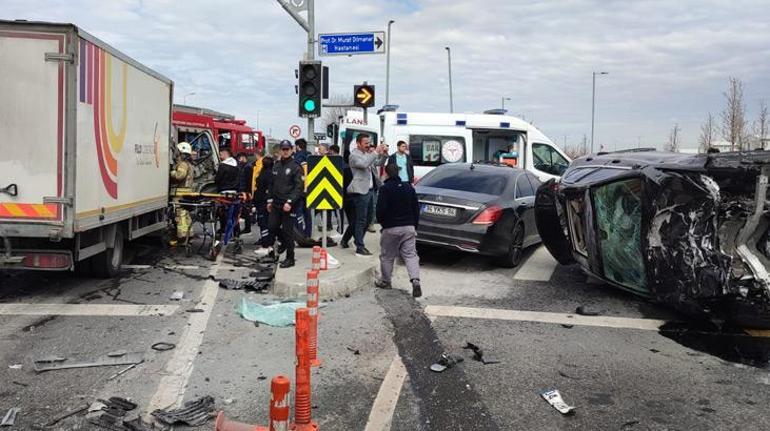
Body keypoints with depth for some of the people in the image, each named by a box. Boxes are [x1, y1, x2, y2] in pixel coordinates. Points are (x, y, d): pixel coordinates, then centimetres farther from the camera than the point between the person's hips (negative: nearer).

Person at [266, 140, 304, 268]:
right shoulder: (276, 165, 13)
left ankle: (290, 258, 8)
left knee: (287, 231, -2)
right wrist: (270, 200, 15)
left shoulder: (295, 167, -7)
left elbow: (299, 186, -13)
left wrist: (290, 202, -20)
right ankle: (284, 242, 33)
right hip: (276, 203, 6)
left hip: (288, 204, -6)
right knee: (272, 226, 6)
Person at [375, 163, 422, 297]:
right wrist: (414, 225, 17)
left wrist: (381, 221, 6)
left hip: (391, 228, -4)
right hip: (409, 227, 4)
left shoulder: (385, 189, -9)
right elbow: (416, 208, 10)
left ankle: (385, 281, 25)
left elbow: (380, 209, -13)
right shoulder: (409, 187, 8)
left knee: (387, 256, 13)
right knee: (410, 255, 2)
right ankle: (415, 280, -16)